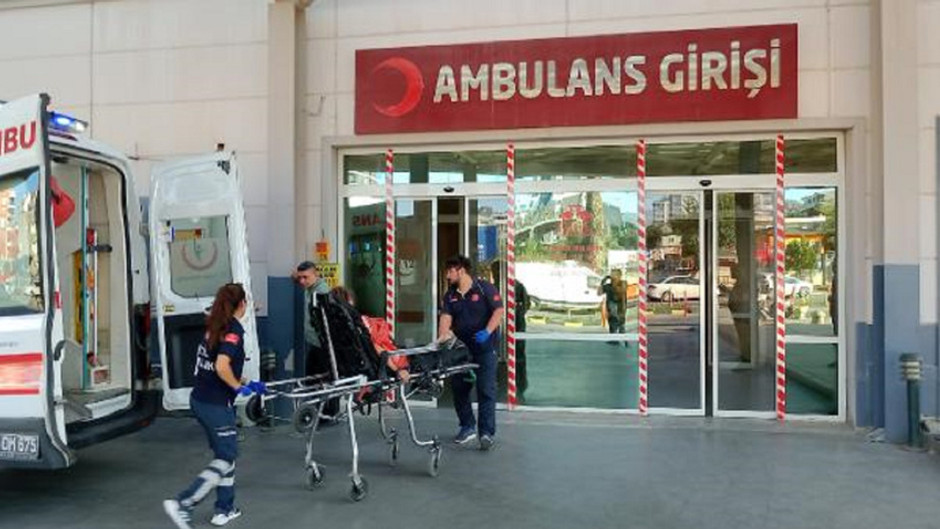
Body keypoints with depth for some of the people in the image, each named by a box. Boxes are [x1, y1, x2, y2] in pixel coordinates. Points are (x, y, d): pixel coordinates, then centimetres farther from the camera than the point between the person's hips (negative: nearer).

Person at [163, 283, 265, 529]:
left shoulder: (215, 327, 10)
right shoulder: (234, 329, -15)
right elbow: (222, 367, -27)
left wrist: (248, 383, 22)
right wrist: (238, 387, -11)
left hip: (200, 400, 8)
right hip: (216, 405, -8)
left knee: (225, 453, 19)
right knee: (225, 459, 4)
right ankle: (182, 505, -4)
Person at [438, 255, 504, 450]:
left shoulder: (485, 288, -4)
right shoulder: (450, 295, 10)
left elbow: (499, 311, -10)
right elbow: (446, 317, -3)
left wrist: (487, 332, -22)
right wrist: (443, 335, -22)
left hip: (484, 348, -6)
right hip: (460, 348, 6)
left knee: (486, 390, -6)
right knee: (459, 388, 10)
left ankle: (487, 432, -3)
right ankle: (467, 427, 25)